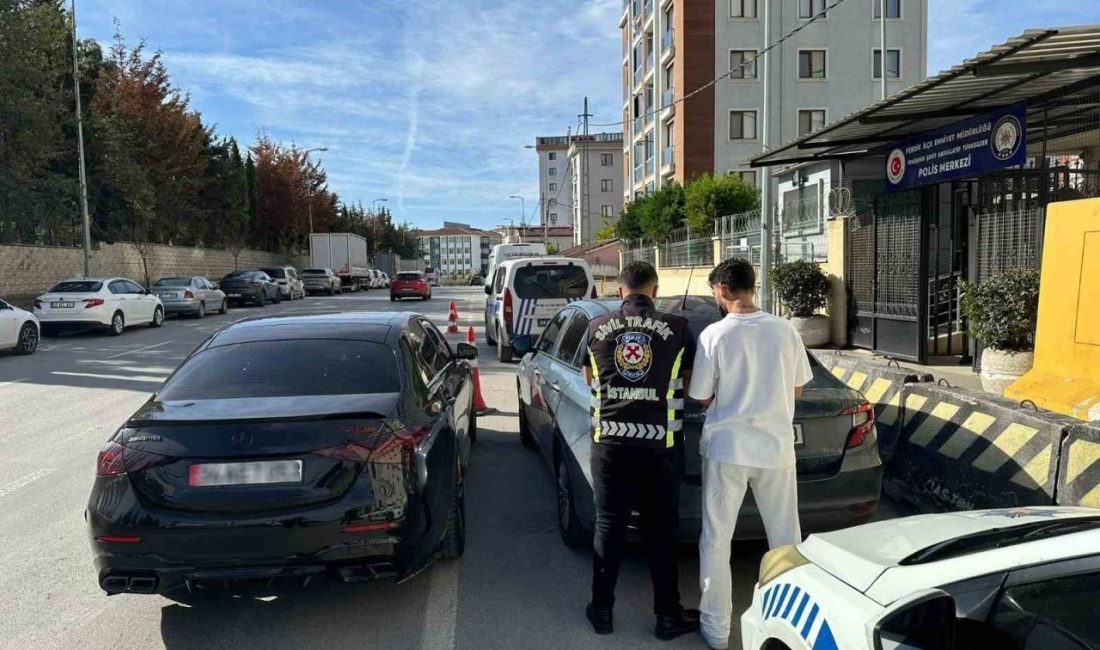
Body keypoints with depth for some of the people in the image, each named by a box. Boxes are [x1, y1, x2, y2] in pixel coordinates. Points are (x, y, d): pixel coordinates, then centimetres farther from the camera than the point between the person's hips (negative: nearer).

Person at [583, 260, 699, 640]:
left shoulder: (596, 328, 2)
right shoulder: (676, 328, -3)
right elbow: (687, 381, 10)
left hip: (610, 442, 1)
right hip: (660, 444, -1)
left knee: (608, 526, 12)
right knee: (661, 531, 10)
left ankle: (602, 610, 23)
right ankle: (668, 615, 21)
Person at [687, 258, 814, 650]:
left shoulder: (714, 335, -12)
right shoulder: (785, 330, -2)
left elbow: (701, 398, -6)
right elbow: (797, 389, 7)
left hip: (727, 448, -3)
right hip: (776, 446, 3)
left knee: (716, 540, 9)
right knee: (787, 537, 17)